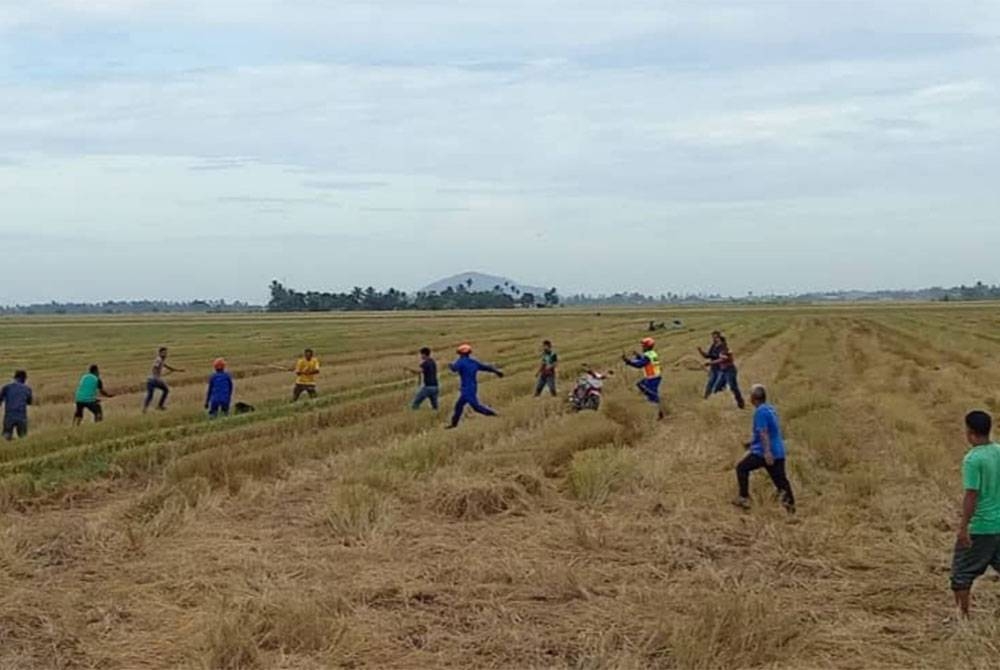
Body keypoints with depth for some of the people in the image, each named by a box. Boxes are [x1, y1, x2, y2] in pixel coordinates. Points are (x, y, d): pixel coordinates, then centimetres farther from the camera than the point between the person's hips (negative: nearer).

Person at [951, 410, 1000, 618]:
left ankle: (962, 615, 12)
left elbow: (972, 496, -20)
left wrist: (963, 528, -18)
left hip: (979, 527, -6)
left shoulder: (973, 459, -16)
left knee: (962, 572, 7)